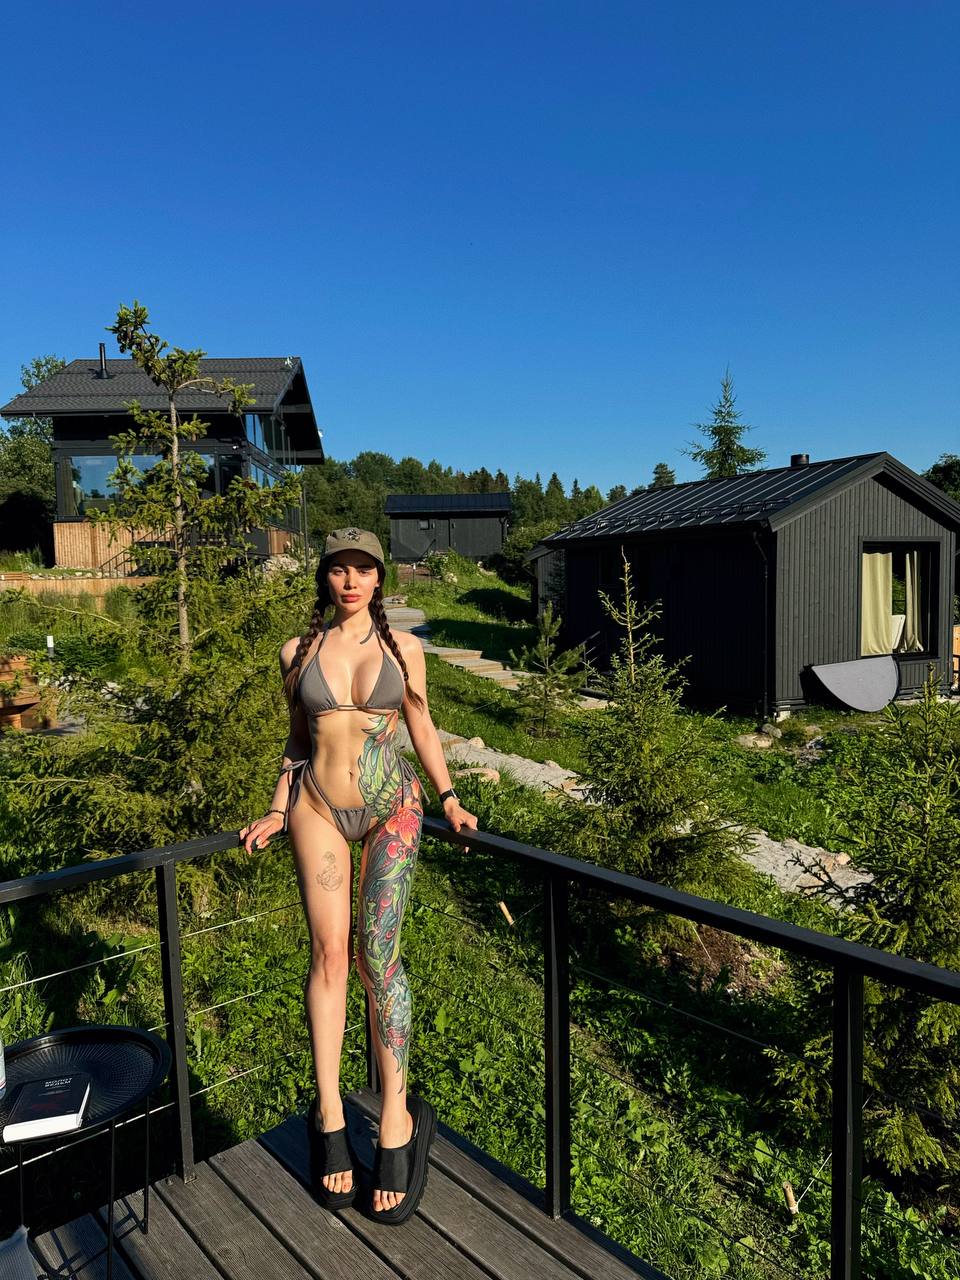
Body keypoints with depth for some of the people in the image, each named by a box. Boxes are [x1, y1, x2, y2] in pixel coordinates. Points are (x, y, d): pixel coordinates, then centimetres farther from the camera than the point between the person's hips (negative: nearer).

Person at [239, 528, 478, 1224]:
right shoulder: (298, 651, 5)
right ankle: (329, 1114, 13)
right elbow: (299, 739, 14)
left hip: (391, 806, -1)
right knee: (329, 950, 0)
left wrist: (449, 798, 4)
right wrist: (276, 811, 9)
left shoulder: (403, 646, 3)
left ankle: (397, 1120, 7)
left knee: (377, 954, -5)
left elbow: (422, 725, 11)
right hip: (319, 806, 1)